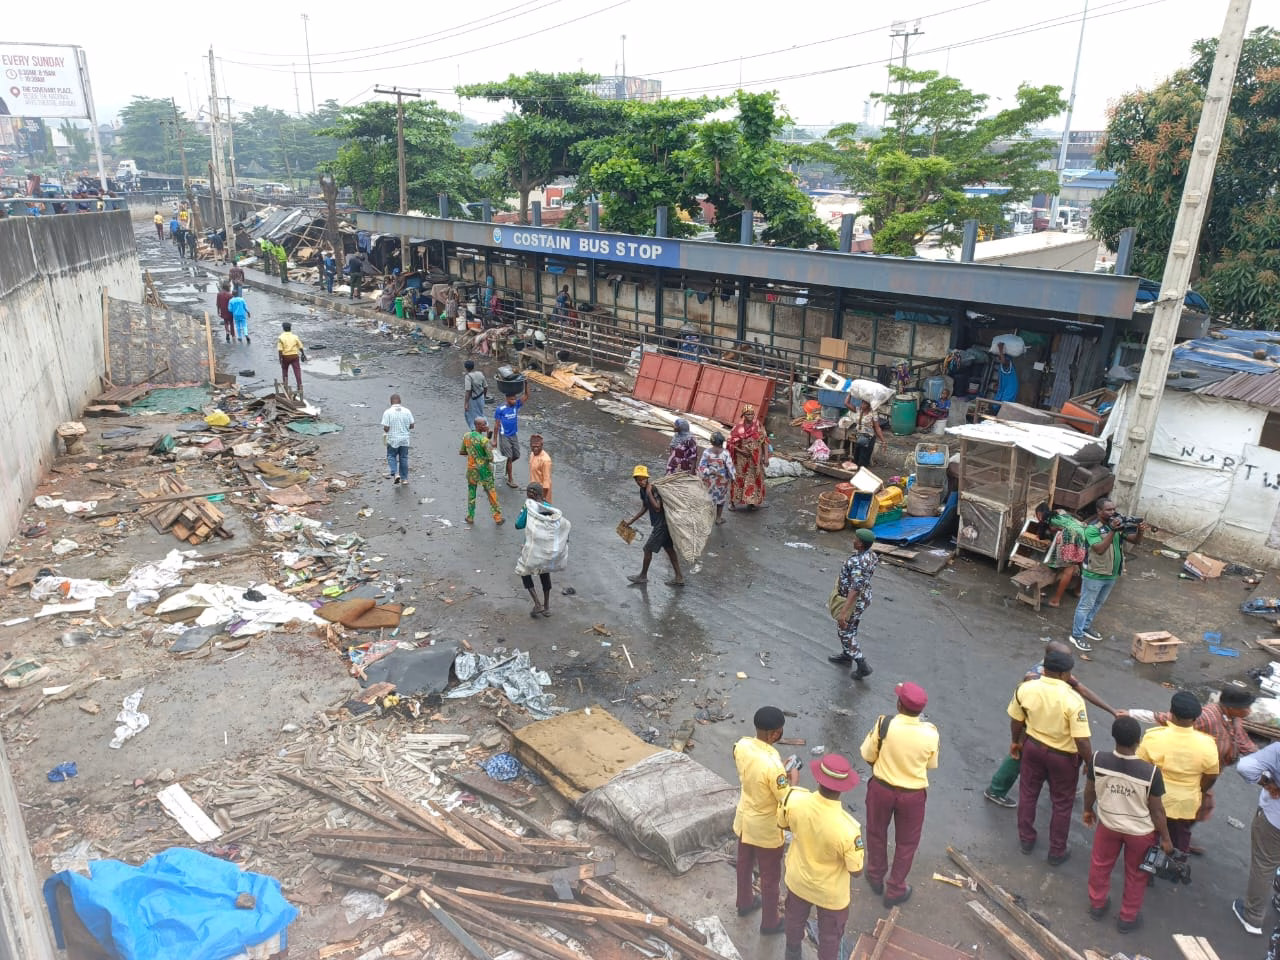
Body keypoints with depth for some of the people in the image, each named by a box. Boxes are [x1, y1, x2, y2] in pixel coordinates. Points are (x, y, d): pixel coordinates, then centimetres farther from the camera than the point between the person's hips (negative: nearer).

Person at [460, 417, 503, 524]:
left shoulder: (466, 436, -4)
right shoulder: (484, 440, -22)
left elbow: (461, 452, 7)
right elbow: (491, 458, -21)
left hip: (471, 469, 5)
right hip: (484, 470, -5)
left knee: (471, 492, 20)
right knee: (491, 493, 8)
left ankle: (470, 517, 27)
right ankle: (498, 518, 15)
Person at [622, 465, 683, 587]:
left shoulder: (654, 489, -22)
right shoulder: (642, 490, 5)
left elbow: (657, 508, -30)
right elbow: (644, 508, 17)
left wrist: (649, 493, -29)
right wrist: (630, 522, 20)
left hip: (662, 524, -9)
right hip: (657, 523, 9)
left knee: (648, 549, 3)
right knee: (669, 549, 12)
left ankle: (643, 576, 21)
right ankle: (679, 577, 17)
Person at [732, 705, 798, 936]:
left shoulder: (741, 745, -16)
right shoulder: (773, 765, -38)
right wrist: (794, 779, -10)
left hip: (744, 819, 7)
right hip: (766, 829, -6)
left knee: (745, 864, 29)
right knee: (770, 877, 18)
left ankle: (745, 904, 53)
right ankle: (769, 923, 39)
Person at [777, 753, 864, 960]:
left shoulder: (794, 799, -31)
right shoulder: (847, 829, -40)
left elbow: (783, 824, -8)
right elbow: (856, 871, -22)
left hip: (798, 879, 4)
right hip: (831, 893, -4)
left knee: (794, 919, 35)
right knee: (830, 935, 27)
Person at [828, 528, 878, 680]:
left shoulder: (858, 563, -34)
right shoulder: (871, 554, -7)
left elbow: (855, 589, -38)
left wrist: (843, 612, -39)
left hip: (853, 601, -9)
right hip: (864, 597, 9)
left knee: (845, 632, 10)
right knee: (851, 628, 27)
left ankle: (862, 666, 16)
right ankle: (846, 656, 46)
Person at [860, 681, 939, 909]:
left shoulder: (884, 724, -24)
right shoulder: (930, 733, -20)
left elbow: (868, 755, -10)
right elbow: (931, 765, -2)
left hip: (881, 788, 0)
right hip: (913, 794, 0)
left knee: (876, 833, 25)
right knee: (906, 843, 22)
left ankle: (876, 877, 45)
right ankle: (895, 890, 35)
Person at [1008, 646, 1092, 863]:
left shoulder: (1025, 689, -16)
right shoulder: (1073, 700, -28)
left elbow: (1016, 721, 0)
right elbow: (1082, 740, -25)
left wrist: (1016, 741, 19)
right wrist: (1090, 764, -7)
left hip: (1033, 747, 3)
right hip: (1063, 755, -3)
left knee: (1028, 793, 23)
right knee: (1062, 804, 18)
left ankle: (1026, 839, 39)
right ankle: (1057, 852, 32)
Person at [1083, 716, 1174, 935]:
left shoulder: (1098, 759, -24)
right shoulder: (1150, 772, -31)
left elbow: (1089, 790, -6)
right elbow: (1156, 810, -17)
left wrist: (1088, 810, 15)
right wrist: (1165, 838, 0)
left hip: (1108, 824, 2)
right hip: (1141, 831, -2)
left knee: (1100, 864, 27)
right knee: (1136, 875, 24)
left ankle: (1097, 904, 48)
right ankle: (1128, 918, 42)